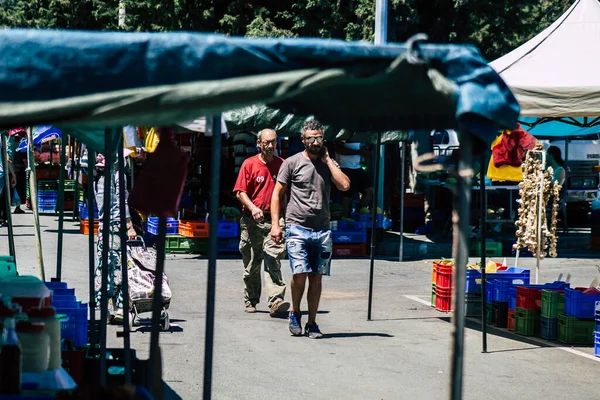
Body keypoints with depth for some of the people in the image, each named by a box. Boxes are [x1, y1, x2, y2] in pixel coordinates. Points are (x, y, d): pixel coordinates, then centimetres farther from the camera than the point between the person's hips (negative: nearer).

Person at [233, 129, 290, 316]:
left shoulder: (282, 164, 8)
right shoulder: (249, 164, 2)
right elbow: (240, 192, -2)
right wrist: (252, 208, -18)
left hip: (274, 220, 0)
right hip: (252, 221, 0)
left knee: (273, 260, -12)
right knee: (251, 264, 9)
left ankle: (276, 301, -21)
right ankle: (251, 301, 23)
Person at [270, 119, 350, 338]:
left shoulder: (329, 163, 11)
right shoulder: (292, 163, 2)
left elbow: (344, 185, -5)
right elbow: (277, 193, 3)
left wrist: (328, 160, -2)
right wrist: (275, 224, -5)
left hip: (322, 230, 3)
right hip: (297, 228, -3)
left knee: (316, 278, 4)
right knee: (300, 273, -14)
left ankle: (312, 323, 13)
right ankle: (295, 313, 11)